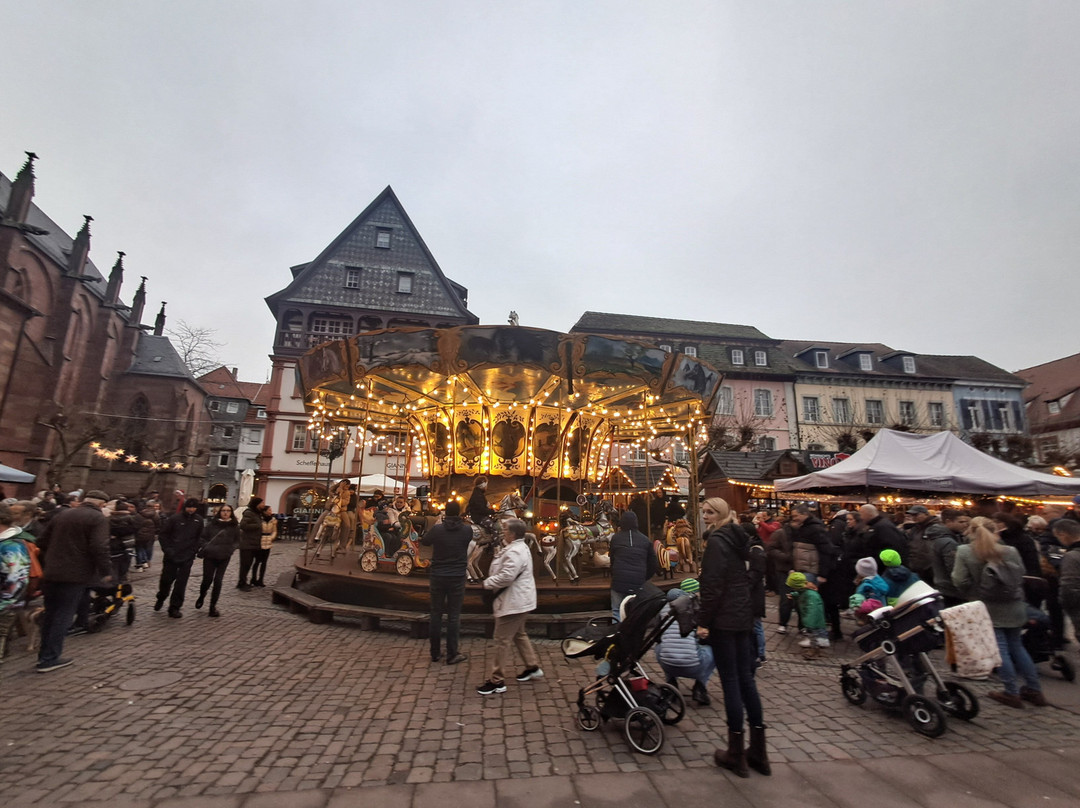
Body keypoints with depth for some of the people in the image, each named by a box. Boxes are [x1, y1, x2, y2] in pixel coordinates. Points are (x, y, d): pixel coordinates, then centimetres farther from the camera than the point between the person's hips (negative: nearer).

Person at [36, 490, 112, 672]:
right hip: (75, 575, -7)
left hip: (51, 573, 7)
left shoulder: (62, 514, 12)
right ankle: (50, 658, 3)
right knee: (63, 615, 1)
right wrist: (106, 571, -9)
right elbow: (99, 548, -20)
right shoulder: (98, 518, -11)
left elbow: (42, 542, 17)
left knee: (50, 613, 17)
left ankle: (44, 653, 25)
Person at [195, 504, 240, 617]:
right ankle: (201, 596, 37)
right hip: (209, 556, -1)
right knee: (207, 579, 3)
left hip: (224, 557, 1)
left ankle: (213, 606, 11)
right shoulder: (211, 524, -4)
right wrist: (206, 547, -13)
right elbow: (202, 538, 3)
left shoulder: (234, 526, 0)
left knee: (218, 581, -1)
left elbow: (237, 541, 8)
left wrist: (231, 549, -9)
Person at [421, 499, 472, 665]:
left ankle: (435, 653, 23)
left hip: (437, 577, 1)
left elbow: (424, 541, 8)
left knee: (436, 614, 13)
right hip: (457, 578, -1)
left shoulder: (437, 529, -11)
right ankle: (452, 654, 14)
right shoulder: (467, 530, -9)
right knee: (454, 616, 8)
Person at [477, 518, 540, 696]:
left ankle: (497, 681, 7)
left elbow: (506, 577, -31)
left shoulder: (515, 552, -24)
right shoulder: (520, 547, 10)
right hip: (519, 600, 11)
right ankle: (533, 667, 35)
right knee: (519, 634, 23)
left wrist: (487, 582, -15)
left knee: (502, 640, -2)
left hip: (513, 602, -11)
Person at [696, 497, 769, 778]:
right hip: (743, 615, 9)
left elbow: (713, 585, -20)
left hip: (724, 618, -8)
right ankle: (757, 750, 22)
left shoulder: (717, 540, -16)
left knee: (730, 681, 1)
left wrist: (703, 621, -16)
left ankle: (736, 754, 12)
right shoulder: (737, 538, 11)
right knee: (745, 678, 14)